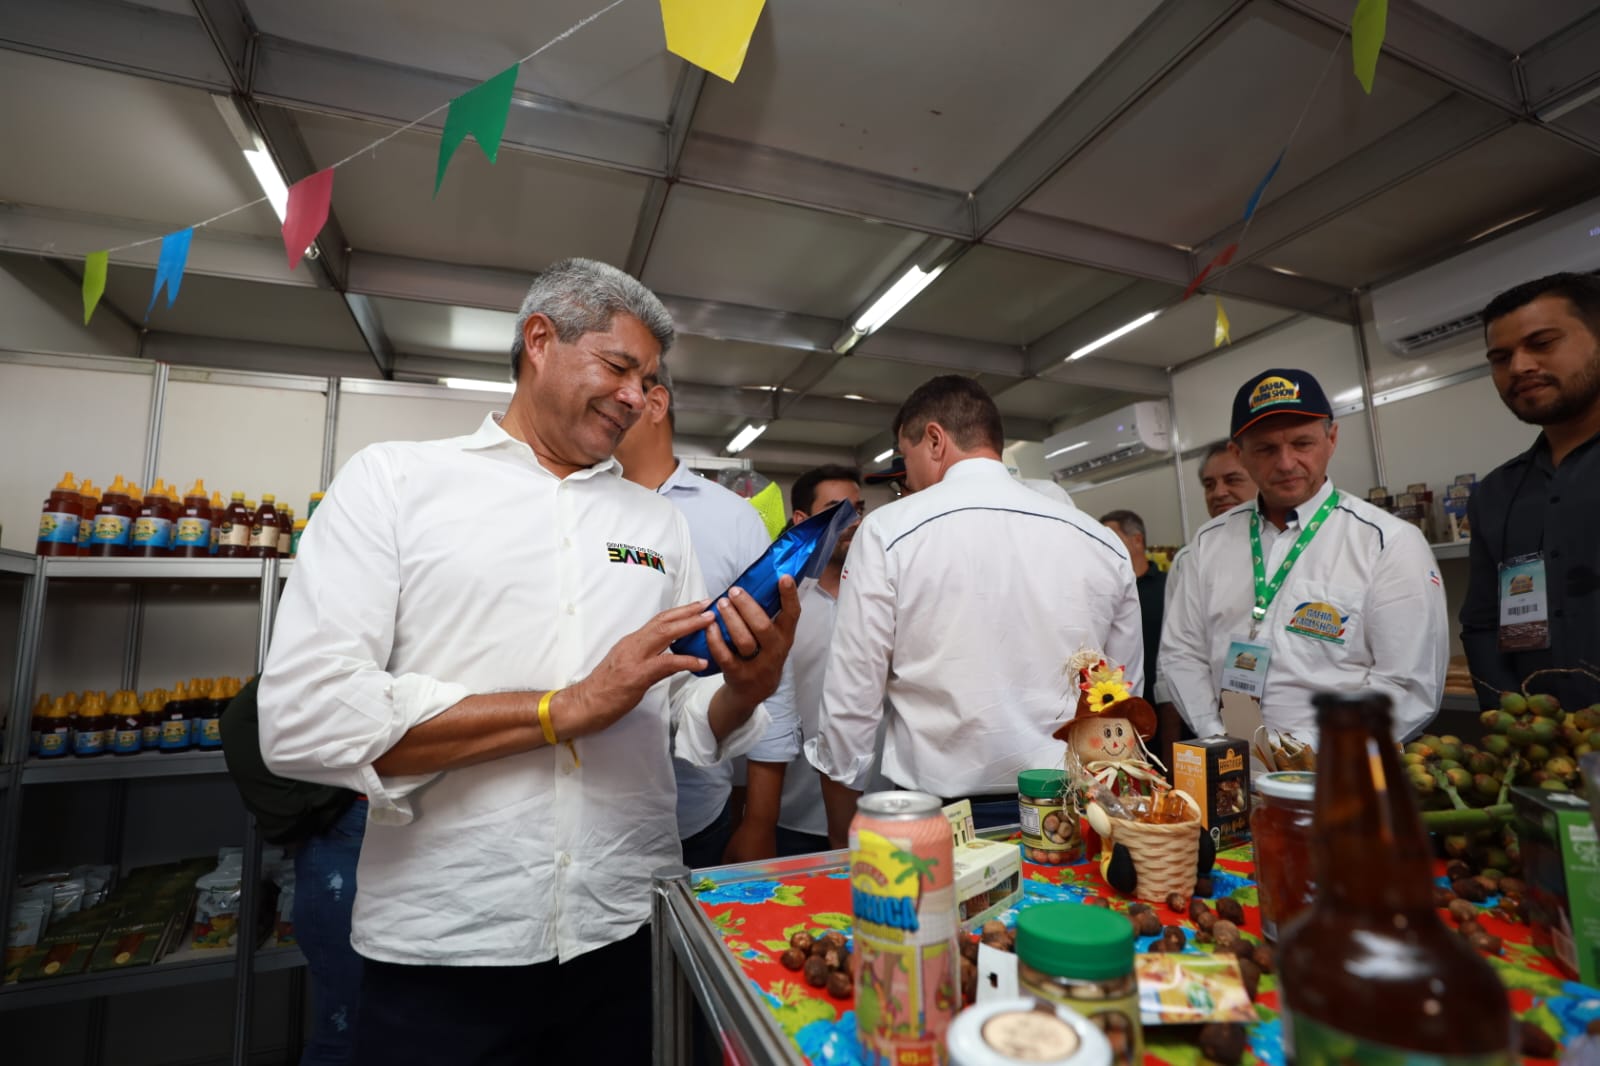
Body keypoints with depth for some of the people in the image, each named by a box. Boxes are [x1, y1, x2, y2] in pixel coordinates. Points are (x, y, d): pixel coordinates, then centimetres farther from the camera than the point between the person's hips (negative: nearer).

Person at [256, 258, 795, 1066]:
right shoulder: (393, 479, -4)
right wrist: (571, 706, -17)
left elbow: (689, 729, 6)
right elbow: (302, 720, -14)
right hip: (443, 951, -3)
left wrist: (745, 690, -16)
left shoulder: (658, 521, 5)